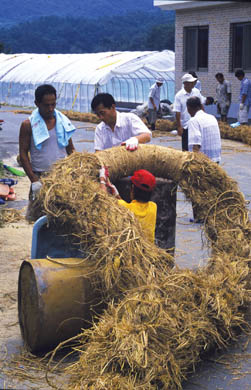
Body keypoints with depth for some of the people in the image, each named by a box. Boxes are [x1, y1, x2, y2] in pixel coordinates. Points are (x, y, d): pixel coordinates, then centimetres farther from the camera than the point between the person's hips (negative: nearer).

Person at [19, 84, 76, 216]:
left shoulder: (63, 121, 9)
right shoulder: (28, 125, -2)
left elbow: (70, 149, 16)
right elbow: (23, 154, -3)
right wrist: (34, 179, -12)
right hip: (40, 177, -3)